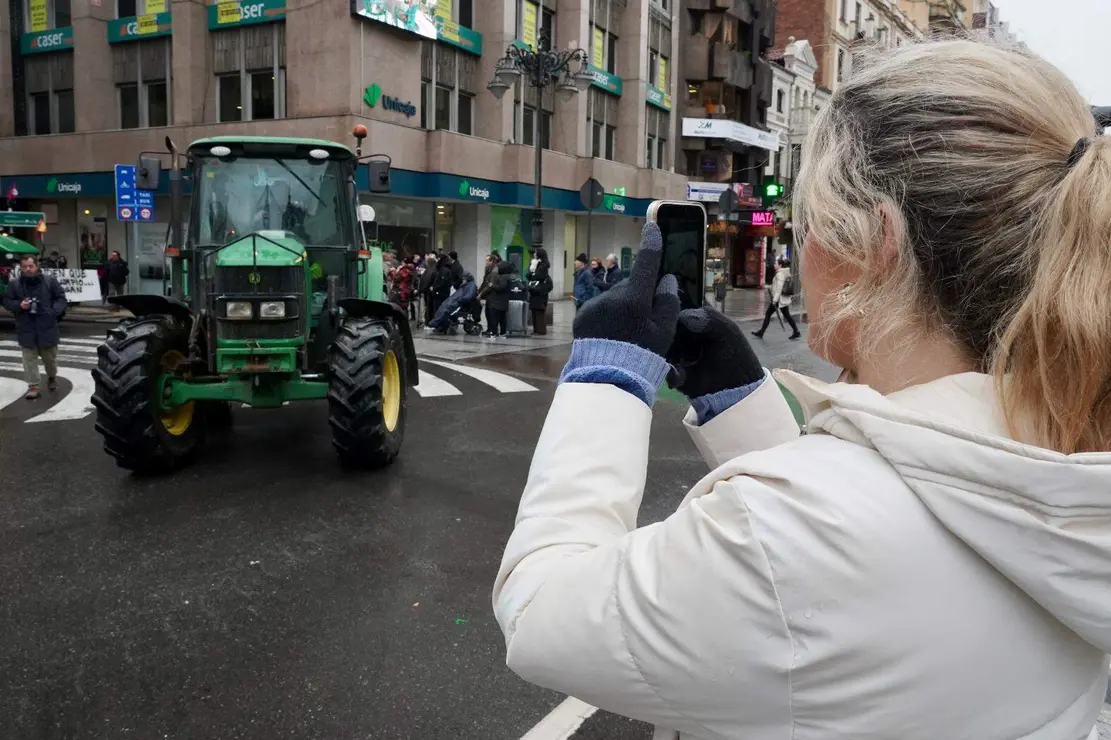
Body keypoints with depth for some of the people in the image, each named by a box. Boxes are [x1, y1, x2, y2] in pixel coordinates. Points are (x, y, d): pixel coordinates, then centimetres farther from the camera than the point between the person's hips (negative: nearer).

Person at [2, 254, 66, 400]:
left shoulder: (50, 280, -2)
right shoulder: (14, 283, 0)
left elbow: (61, 297, 3)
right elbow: (6, 301, 5)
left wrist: (55, 311, -13)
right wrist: (19, 305, -15)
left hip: (47, 326, 0)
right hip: (26, 328, 0)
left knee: (50, 356, 13)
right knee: (29, 359, 1)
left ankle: (52, 377, 39)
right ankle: (33, 386, 6)